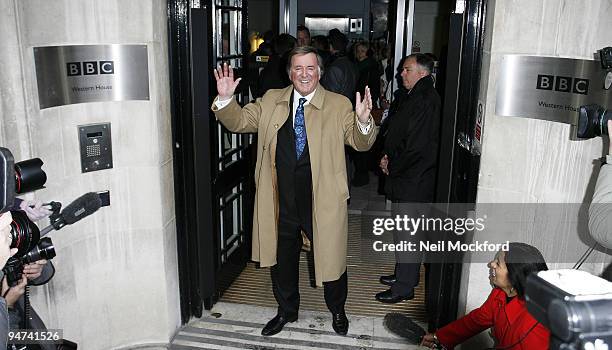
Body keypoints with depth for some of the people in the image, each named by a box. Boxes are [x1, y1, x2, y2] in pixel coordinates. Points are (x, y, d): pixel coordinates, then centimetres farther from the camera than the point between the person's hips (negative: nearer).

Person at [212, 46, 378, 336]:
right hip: (282, 203, 3)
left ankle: (337, 311, 43)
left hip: (322, 203, -2)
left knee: (330, 258, 14)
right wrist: (225, 98, -12)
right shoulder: (271, 101, 5)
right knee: (282, 260, 20)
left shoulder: (339, 105, -4)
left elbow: (360, 142, -9)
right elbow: (239, 122, 6)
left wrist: (363, 121, -31)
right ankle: (287, 310, 45)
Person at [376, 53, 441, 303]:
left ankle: (404, 288, 11)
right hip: (407, 177, 10)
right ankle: (406, 275, 34)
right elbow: (397, 132, 18)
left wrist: (391, 165, -11)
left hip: (414, 181, -10)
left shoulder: (425, 101, -20)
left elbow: (415, 147, -23)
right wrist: (389, 156, 2)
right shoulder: (414, 96, 13)